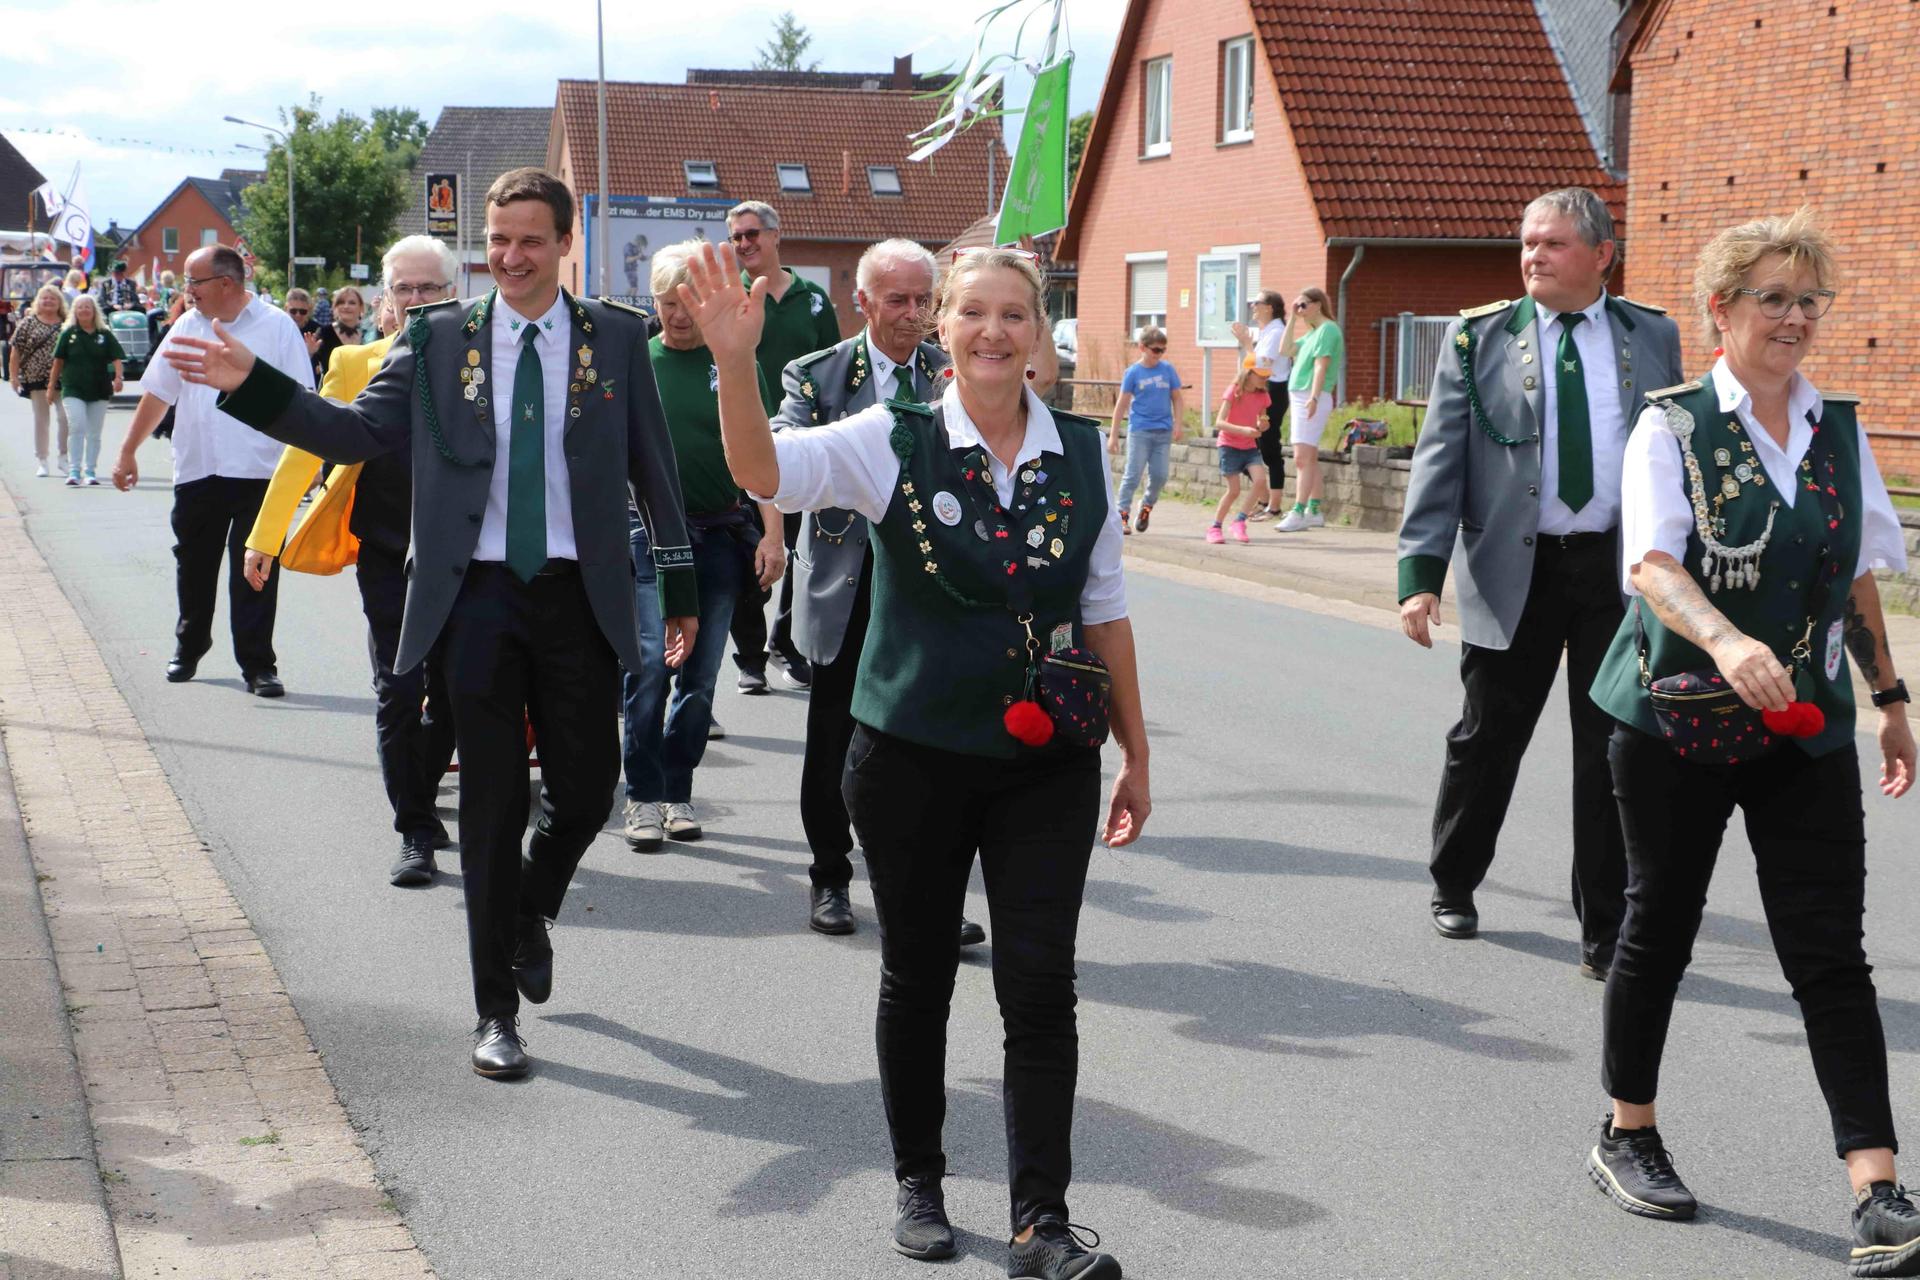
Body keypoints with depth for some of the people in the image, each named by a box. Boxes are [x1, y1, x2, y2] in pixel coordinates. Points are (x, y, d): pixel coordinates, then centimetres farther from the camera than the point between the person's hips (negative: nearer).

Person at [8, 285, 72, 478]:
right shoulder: (28, 323, 4)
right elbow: (15, 351, 4)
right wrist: (14, 376, -1)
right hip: (37, 379, 0)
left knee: (66, 416, -11)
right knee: (41, 420, 6)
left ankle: (63, 457, 4)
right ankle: (41, 462, 14)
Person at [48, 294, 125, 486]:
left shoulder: (105, 335, 5)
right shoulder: (68, 334, 3)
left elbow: (116, 358, 1)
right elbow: (58, 361, 7)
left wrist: (118, 377, -16)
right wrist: (52, 385, 7)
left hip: (99, 391, 2)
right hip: (73, 389, -2)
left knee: (94, 433, 7)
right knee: (78, 428, -14)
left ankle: (90, 470, 16)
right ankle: (74, 471, -12)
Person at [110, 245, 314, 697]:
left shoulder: (277, 327, -3)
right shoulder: (186, 327, 8)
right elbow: (157, 394, 12)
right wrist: (127, 453, 10)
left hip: (258, 472, -4)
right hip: (196, 471, 4)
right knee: (193, 566, 15)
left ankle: (257, 665, 4)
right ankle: (188, 648, 34)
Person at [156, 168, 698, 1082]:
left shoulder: (616, 337, 4)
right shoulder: (438, 338, 4)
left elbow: (652, 466, 6)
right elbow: (361, 431, -1)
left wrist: (679, 589, 5)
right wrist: (251, 386, -12)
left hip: (578, 596, 1)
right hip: (478, 595, -1)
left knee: (586, 788, 5)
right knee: (492, 806, 2)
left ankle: (530, 912, 39)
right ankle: (496, 1012, 13)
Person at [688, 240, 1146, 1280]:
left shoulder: (1082, 452, 2)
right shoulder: (896, 443, -5)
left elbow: (1104, 609, 8)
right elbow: (765, 470, -21)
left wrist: (1135, 754, 10)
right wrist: (735, 361, -38)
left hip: (1048, 762, 1)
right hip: (914, 755, -1)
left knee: (1041, 987, -2)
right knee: (916, 977, 12)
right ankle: (918, 1183, 30)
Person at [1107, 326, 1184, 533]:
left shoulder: (1168, 370, 3)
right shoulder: (1133, 372, -3)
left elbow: (1177, 399, 9)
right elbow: (1122, 404, 0)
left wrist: (1177, 425, -2)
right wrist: (1113, 435, -1)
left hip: (1163, 432, 3)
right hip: (1139, 430, -3)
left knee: (1159, 475, 4)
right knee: (1132, 475, -4)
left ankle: (1147, 506, 26)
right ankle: (1123, 515, 1)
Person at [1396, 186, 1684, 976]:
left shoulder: (1653, 338, 6)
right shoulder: (1479, 337, 1)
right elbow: (1440, 460, -3)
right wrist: (1421, 573, -13)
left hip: (1621, 566, 1)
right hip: (1514, 571, -1)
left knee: (1613, 755, 3)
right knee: (1485, 740, 10)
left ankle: (1605, 932, 13)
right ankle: (1453, 889, 32)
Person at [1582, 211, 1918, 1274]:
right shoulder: (1673, 427, -7)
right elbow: (1652, 563, -21)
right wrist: (1725, 640, -38)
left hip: (1805, 726, 3)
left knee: (1830, 948, -3)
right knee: (1661, 922, 11)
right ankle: (1626, 1136, 29)